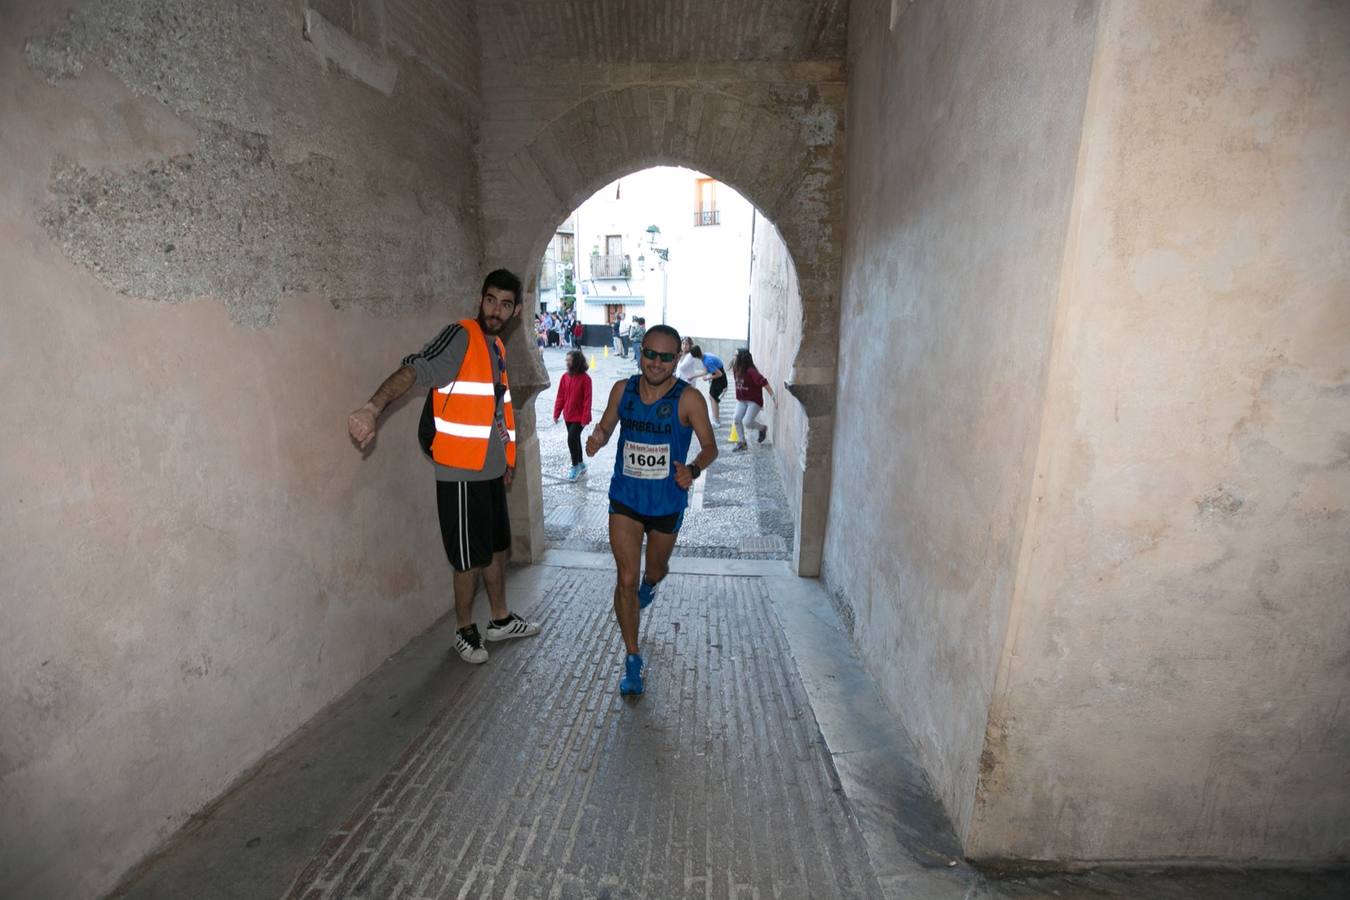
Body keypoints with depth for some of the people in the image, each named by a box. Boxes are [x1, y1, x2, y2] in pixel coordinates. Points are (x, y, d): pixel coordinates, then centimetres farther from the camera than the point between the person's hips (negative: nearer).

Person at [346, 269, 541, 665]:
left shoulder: (498, 348, 12)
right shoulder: (460, 337, -12)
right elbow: (412, 370, -28)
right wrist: (372, 408, -44)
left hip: (492, 470, 8)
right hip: (461, 474, -8)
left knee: (496, 546, 19)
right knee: (470, 557, 5)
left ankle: (501, 620, 37)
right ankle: (465, 632, 26)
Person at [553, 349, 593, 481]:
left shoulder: (585, 378, -15)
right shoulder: (565, 376, 1)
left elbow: (587, 400, -14)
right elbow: (560, 396, 6)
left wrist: (585, 418, -16)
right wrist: (556, 413, 4)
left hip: (578, 417, -6)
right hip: (567, 416, 6)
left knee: (572, 440, -9)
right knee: (575, 440, 15)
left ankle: (575, 466, 10)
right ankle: (581, 464, 30)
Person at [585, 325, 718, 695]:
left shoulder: (688, 399, -14)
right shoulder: (622, 389, -4)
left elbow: (710, 446, -9)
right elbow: (606, 426, 9)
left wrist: (694, 469, -30)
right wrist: (597, 439, -16)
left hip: (666, 503, -1)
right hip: (625, 499, 1)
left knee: (655, 570, 22)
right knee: (626, 579, -4)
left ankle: (648, 587, 62)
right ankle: (632, 659, 13)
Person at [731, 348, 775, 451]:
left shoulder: (751, 371, -24)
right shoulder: (737, 370, -1)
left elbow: (764, 382, -27)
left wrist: (773, 396, -29)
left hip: (754, 401, -7)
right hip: (741, 400, 7)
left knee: (747, 423, -15)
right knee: (737, 420, -4)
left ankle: (763, 428, 17)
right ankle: (742, 443, 10)